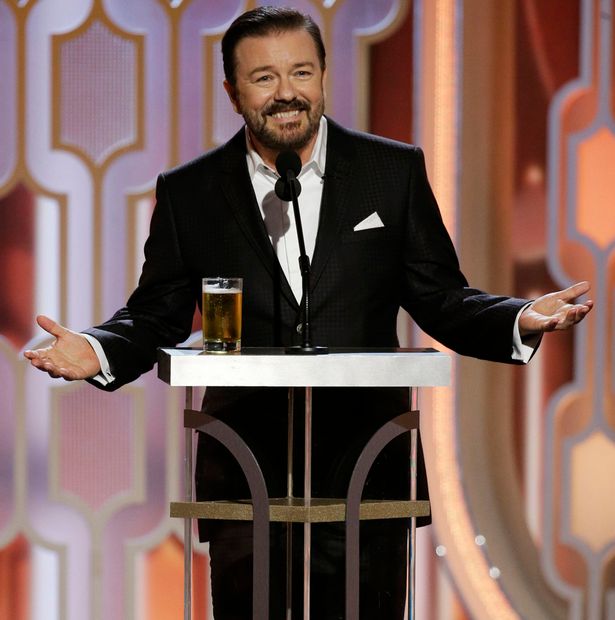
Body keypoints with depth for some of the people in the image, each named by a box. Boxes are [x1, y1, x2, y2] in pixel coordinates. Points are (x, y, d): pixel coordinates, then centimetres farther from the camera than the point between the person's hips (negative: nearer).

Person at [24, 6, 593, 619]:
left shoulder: (394, 171, 6)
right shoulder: (189, 193, 6)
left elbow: (440, 301, 8)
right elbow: (155, 316, 10)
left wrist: (519, 321, -10)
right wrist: (98, 350, -11)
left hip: (365, 475, 0)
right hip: (243, 477, 0)